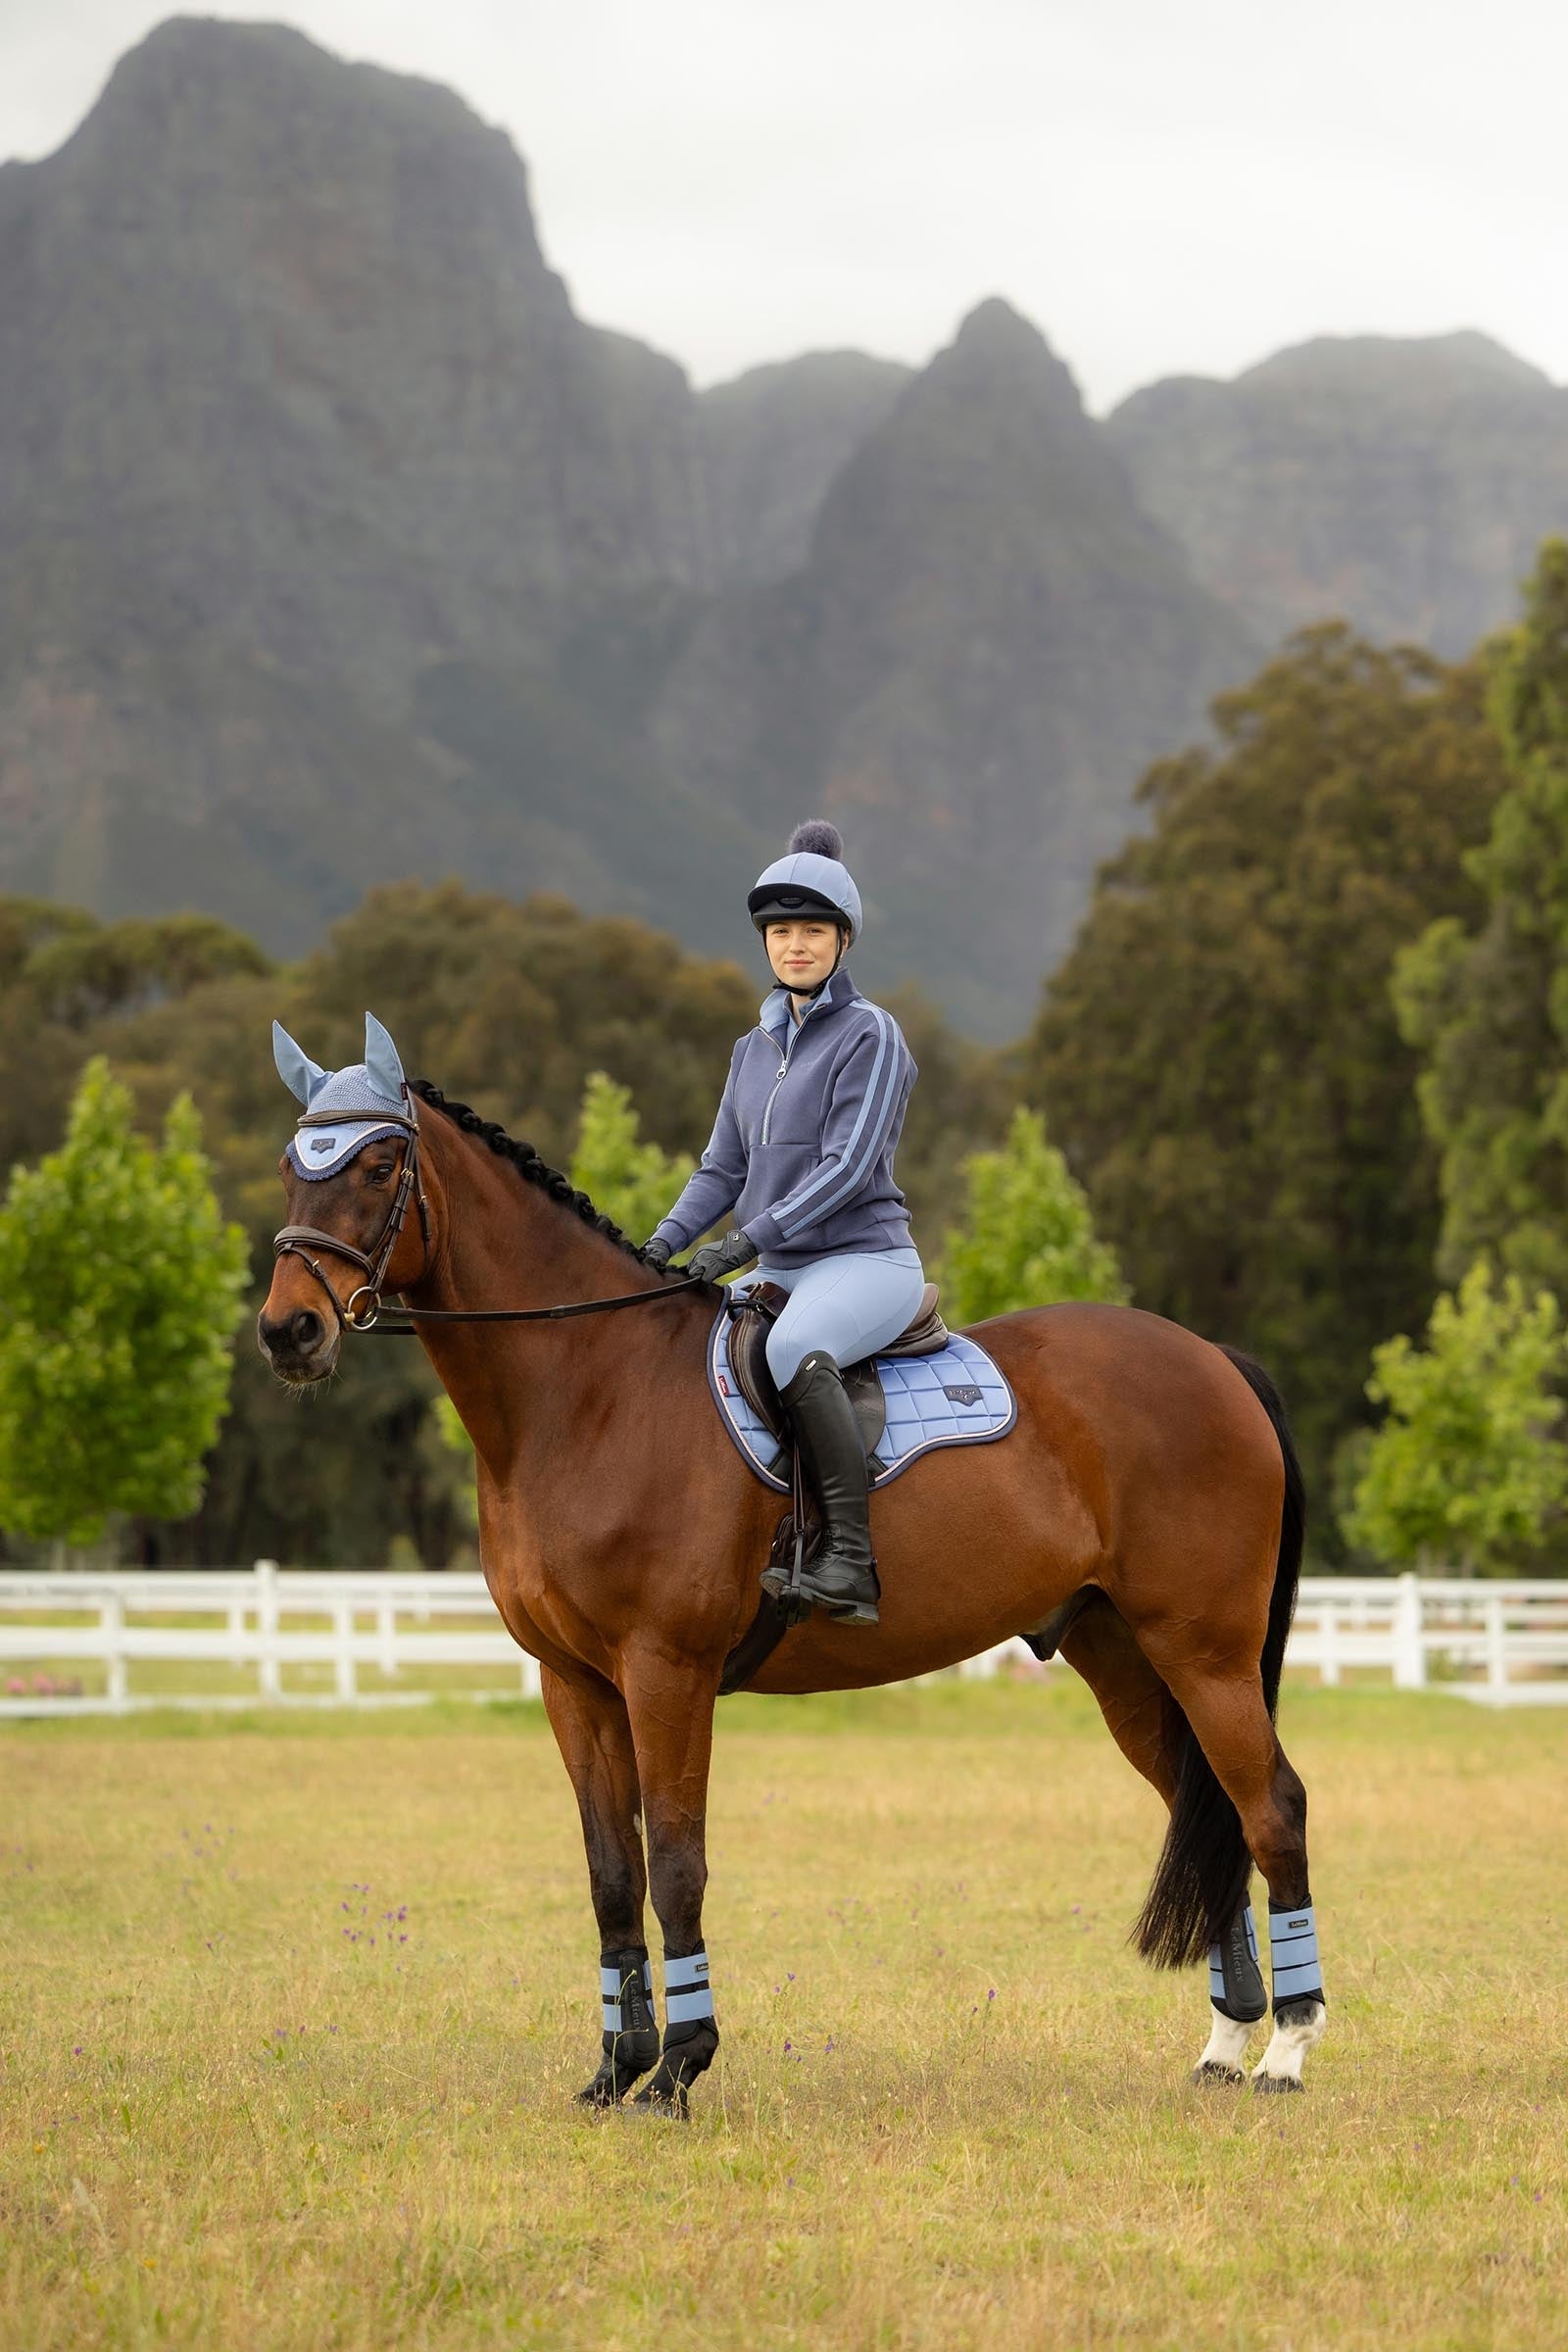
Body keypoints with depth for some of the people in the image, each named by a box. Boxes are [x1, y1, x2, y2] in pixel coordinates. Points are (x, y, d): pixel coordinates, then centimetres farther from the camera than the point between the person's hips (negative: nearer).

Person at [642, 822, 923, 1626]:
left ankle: (851, 1556, -39)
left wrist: (752, 1236, -22)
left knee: (794, 1349, -38)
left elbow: (848, 1168, -15)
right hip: (783, 1272, 8)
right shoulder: (755, 1048, 16)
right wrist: (664, 1243, -1)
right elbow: (723, 1168, 16)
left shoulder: (869, 1035, -6)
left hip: (865, 1260, -8)